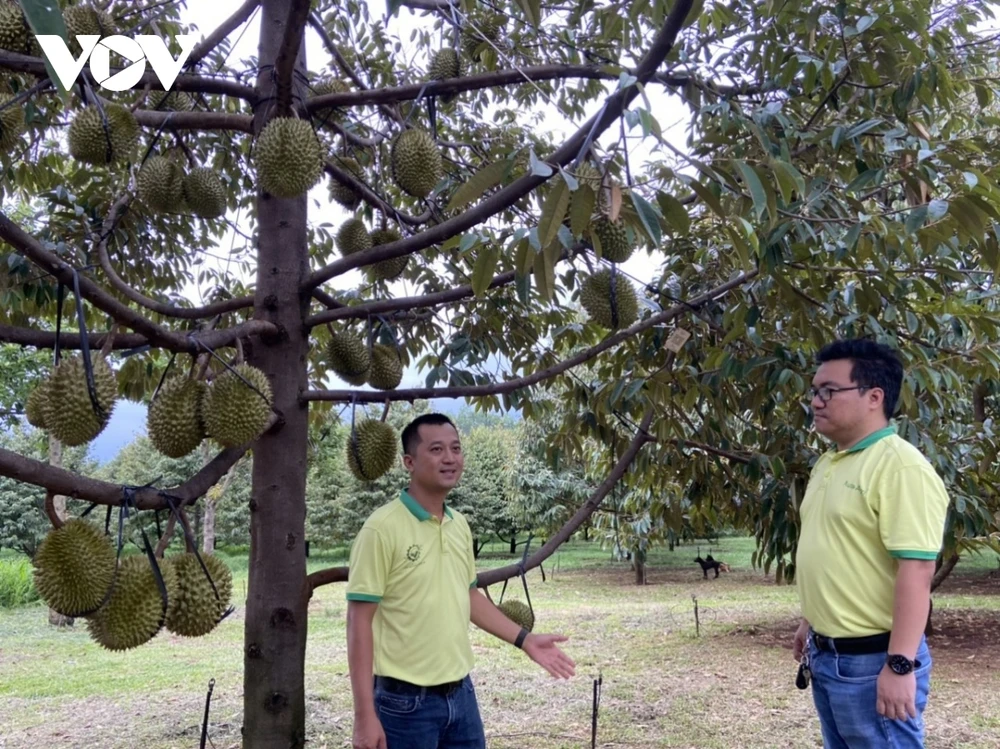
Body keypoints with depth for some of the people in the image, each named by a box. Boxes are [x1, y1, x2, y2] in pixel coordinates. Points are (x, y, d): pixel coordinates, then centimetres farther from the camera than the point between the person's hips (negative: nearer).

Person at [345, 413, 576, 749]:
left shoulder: (460, 525, 5)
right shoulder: (382, 528, -16)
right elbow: (359, 622, -15)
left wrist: (525, 639, 12)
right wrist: (365, 714, -17)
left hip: (461, 693, 6)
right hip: (405, 701, -6)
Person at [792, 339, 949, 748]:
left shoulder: (900, 467, -19)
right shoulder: (827, 463, 10)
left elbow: (916, 570, -24)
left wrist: (900, 664, -26)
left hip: (873, 661, -9)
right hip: (826, 655, 9)